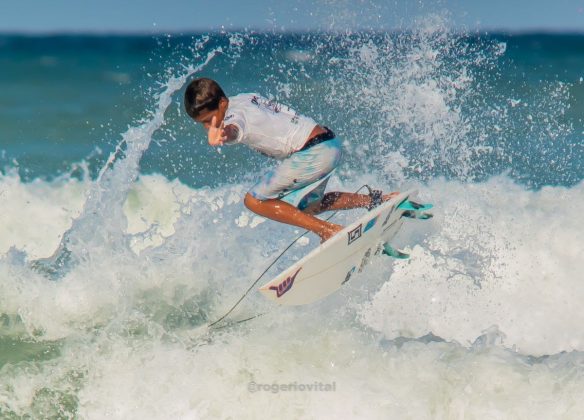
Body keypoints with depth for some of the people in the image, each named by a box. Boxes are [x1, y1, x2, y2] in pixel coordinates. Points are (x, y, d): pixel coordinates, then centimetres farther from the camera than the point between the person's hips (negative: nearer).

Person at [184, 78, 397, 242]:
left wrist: (221, 137, -69)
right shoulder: (243, 98, 8)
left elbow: (232, 130, -47)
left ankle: (328, 231, -12)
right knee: (306, 207, 29)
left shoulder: (235, 115, -19)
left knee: (255, 200, -8)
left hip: (315, 152, -11)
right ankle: (372, 200, 28)